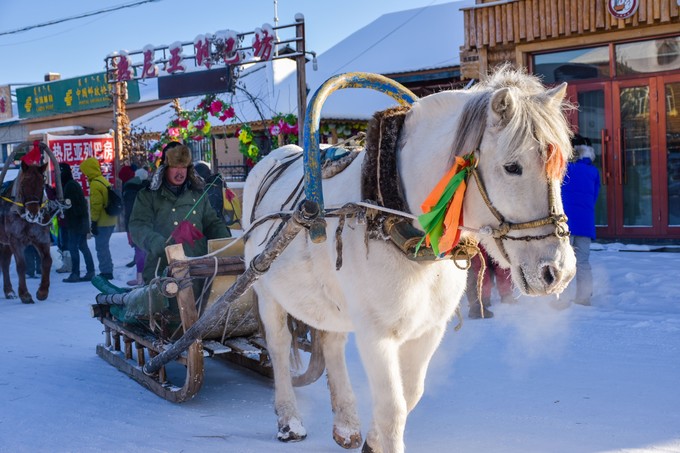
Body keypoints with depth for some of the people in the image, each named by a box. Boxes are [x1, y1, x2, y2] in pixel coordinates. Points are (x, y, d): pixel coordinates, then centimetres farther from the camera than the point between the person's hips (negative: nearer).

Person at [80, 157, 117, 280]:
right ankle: (108, 271, 23)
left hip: (102, 223, -9)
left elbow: (96, 205, -20)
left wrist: (93, 222, -16)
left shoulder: (95, 184, -16)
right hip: (109, 221, 9)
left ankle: (106, 271, 2)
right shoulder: (103, 180, 14)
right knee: (104, 247, 18)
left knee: (101, 248, -2)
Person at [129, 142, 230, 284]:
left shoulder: (198, 194, 17)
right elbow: (138, 226, -5)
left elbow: (212, 224, 22)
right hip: (161, 271, -3)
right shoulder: (148, 196, 7)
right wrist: (156, 242, -25)